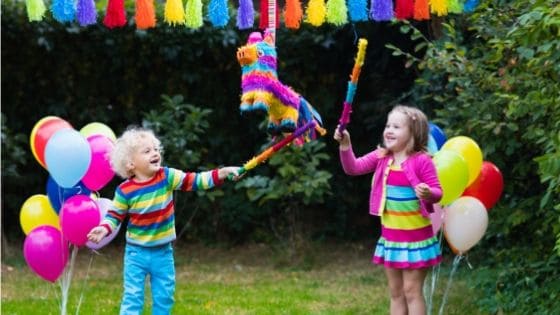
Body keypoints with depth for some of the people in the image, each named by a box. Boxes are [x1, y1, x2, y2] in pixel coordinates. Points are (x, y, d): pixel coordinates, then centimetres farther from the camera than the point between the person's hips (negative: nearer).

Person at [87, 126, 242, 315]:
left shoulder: (167, 177, -8)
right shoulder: (125, 191, -13)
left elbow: (194, 181, -10)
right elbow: (115, 215, -2)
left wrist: (222, 173, -19)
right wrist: (105, 228, -22)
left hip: (163, 252, 3)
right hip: (137, 253, -3)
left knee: (164, 297, 11)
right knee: (133, 297, -5)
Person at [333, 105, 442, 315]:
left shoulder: (421, 161, -14)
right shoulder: (381, 157, 2)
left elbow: (437, 191, -14)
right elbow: (353, 168, -3)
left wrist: (428, 193, -38)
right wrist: (345, 145, -19)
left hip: (415, 237, -6)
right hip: (390, 236, 6)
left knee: (412, 290, -2)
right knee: (395, 292, 12)